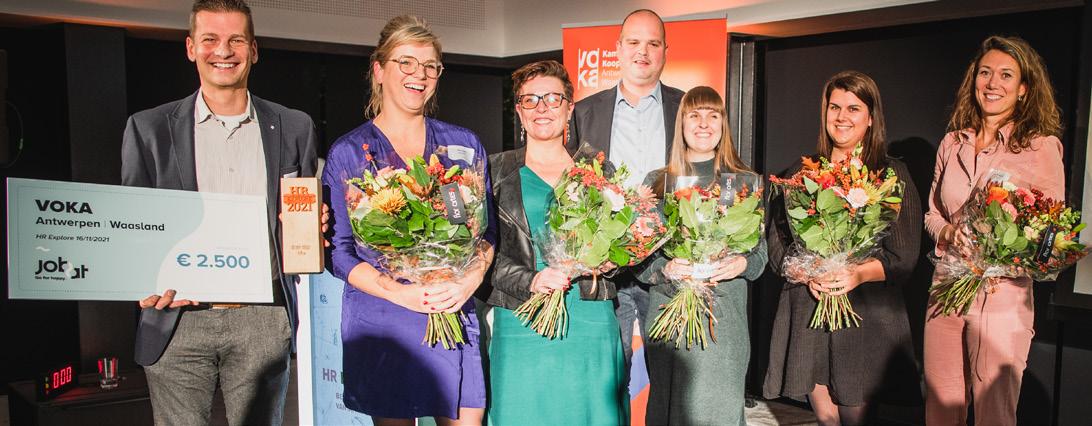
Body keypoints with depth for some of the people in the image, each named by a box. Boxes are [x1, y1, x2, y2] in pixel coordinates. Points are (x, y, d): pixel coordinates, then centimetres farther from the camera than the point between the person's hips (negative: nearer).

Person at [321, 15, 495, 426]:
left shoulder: (464, 144, 8)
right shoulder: (348, 152, 1)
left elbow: (487, 228, 9)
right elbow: (339, 251, -2)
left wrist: (471, 278, -10)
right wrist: (399, 292, -16)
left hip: (456, 317, 2)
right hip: (380, 323, -2)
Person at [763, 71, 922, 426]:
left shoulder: (893, 175, 5)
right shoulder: (801, 174, 11)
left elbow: (903, 255, 0)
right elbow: (777, 243, 5)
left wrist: (859, 273, -18)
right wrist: (807, 272, -13)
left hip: (867, 313, -2)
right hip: (806, 310, 2)